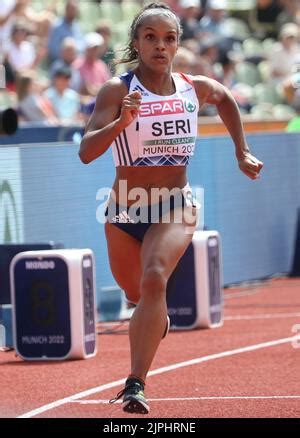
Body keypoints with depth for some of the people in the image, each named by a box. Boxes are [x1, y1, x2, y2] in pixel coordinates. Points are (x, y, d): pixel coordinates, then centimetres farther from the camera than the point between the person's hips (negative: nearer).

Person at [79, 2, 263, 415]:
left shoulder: (196, 88, -2)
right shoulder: (117, 90, -12)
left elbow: (226, 99, 23)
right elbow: (86, 152, -23)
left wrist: (242, 152, 22)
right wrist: (122, 122, -38)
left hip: (174, 209, -1)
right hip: (124, 210, 1)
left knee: (154, 279, -27)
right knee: (136, 294, 20)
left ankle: (136, 385, -31)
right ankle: (158, 319, 59)